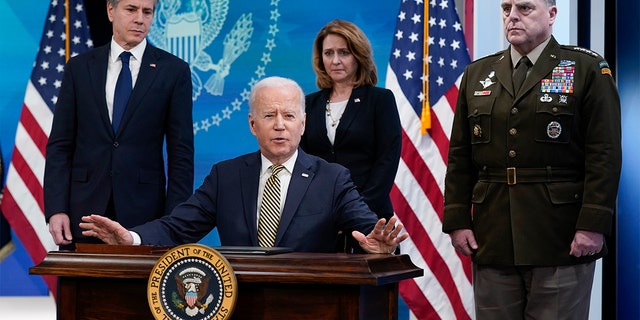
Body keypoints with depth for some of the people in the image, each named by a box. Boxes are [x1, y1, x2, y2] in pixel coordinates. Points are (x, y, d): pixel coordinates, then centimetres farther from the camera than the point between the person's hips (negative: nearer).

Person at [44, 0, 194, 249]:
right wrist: (56, 209, -4)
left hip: (144, 213, -1)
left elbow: (181, 153, 1)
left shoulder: (173, 70, 3)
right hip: (84, 211, 2)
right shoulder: (79, 68, 8)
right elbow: (59, 145, 6)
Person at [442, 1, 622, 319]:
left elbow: (605, 155, -6)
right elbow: (459, 157, 12)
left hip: (560, 241, -4)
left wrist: (593, 225, -14)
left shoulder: (587, 69, 1)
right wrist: (457, 220, 3)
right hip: (492, 241, 4)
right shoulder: (477, 73, 13)